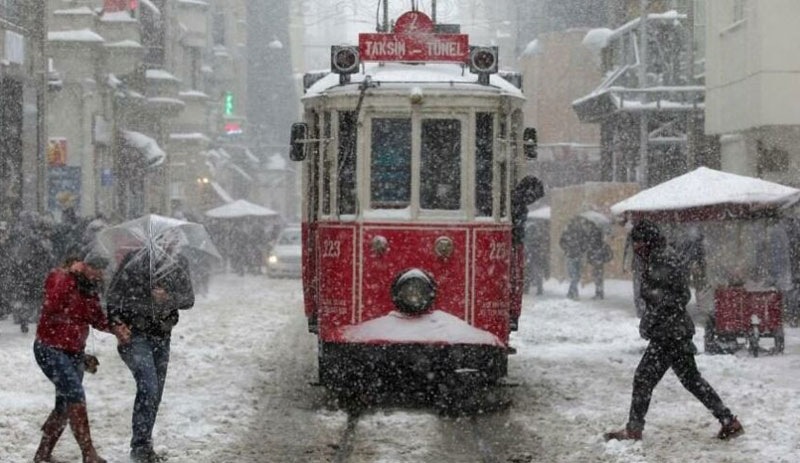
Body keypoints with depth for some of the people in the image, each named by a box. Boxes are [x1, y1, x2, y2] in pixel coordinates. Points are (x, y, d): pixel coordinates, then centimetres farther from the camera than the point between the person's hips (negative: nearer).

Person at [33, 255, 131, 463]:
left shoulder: (90, 290, 6)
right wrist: (72, 274, -31)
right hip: (51, 349, -8)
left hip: (74, 352, 9)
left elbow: (97, 318, 15)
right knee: (75, 395, -20)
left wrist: (115, 329, -4)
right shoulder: (60, 279, -16)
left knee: (65, 403, 11)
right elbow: (52, 306, -33)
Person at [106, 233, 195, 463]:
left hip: (161, 335, 5)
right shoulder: (133, 263, -20)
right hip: (134, 334, -5)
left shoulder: (180, 265, -9)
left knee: (155, 392, 8)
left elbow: (189, 299, 0)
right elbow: (113, 299, -11)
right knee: (148, 387, -18)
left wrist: (169, 297, -20)